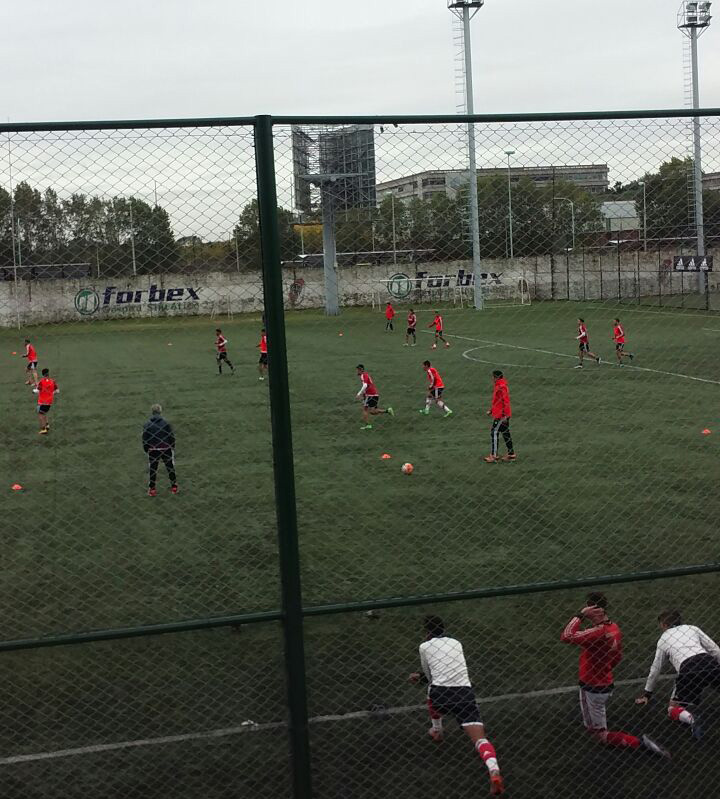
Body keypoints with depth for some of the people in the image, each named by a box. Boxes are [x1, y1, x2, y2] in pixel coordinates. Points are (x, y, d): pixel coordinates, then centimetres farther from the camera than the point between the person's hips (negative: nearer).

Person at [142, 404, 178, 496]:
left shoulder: (146, 425, -8)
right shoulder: (166, 424, -11)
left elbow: (145, 440, -3)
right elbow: (172, 437, -5)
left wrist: (147, 450, 11)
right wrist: (172, 447, 10)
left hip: (153, 451, 0)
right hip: (166, 449, 0)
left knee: (152, 470, 12)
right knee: (170, 468, 14)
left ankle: (152, 488, 14)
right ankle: (174, 486, 22)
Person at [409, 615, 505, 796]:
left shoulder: (425, 647, 13)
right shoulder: (456, 643, 23)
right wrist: (421, 676, 44)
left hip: (441, 693, -1)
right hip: (465, 693, 1)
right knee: (479, 738, -10)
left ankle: (437, 731, 52)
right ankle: (494, 771, -37)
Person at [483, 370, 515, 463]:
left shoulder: (501, 387, -18)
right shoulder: (497, 386, 13)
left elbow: (506, 401, -21)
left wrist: (504, 415, -23)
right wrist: (491, 410, 22)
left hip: (501, 415, -10)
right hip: (498, 414, 10)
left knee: (494, 432, -8)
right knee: (505, 433, 13)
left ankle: (493, 456, -6)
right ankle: (511, 454, 19)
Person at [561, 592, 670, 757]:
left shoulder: (598, 632, -30)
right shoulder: (614, 628, -1)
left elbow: (566, 637, -36)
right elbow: (618, 657, 13)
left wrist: (580, 615, -29)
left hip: (593, 689, -9)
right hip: (607, 684, 9)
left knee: (600, 735, 3)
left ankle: (640, 742, -8)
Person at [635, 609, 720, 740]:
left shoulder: (663, 639, 25)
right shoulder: (692, 628, 26)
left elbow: (655, 669, 30)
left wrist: (647, 693, 41)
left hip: (688, 669, -1)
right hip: (709, 662, 1)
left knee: (673, 708, 13)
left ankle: (690, 719, -19)